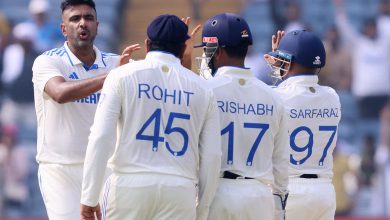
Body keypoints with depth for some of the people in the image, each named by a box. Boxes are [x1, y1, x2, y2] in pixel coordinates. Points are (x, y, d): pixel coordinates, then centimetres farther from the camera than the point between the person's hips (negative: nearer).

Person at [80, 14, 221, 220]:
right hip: (180, 191, 1)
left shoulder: (123, 76, 3)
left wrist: (89, 197, -4)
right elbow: (212, 156, 8)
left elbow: (101, 138, -5)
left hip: (130, 186, -1)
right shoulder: (202, 89, 10)